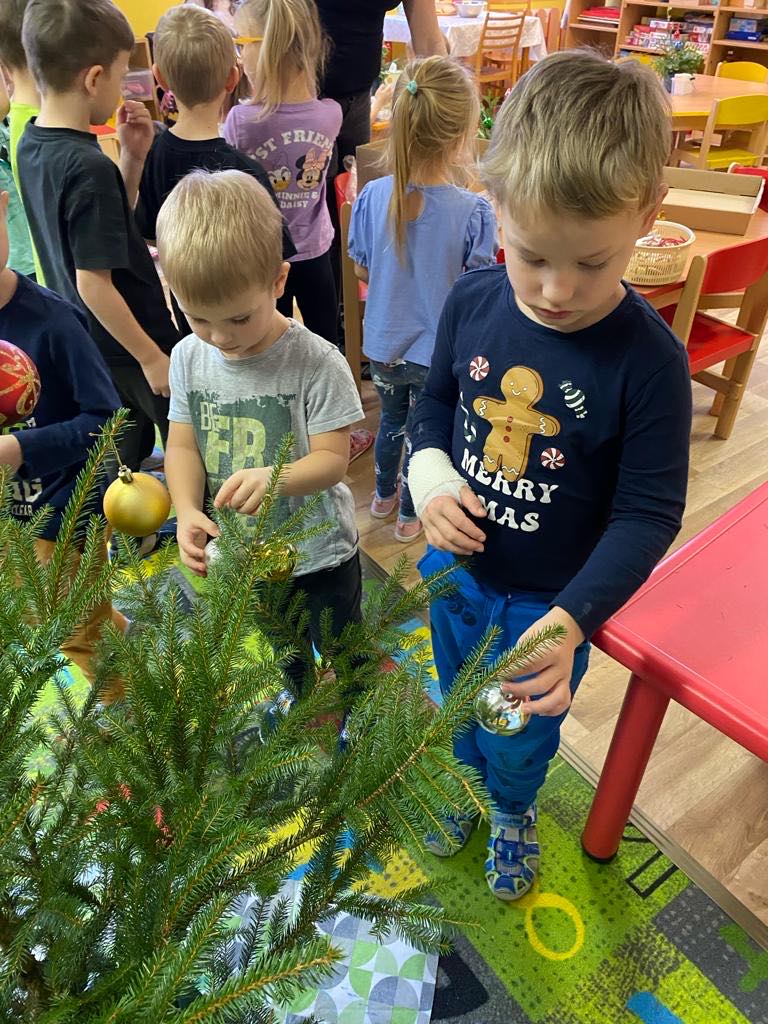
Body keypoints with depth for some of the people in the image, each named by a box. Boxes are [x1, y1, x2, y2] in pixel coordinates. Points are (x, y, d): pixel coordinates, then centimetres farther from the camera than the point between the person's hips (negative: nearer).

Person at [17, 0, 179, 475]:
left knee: (118, 470, 23)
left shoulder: (32, 146, 3)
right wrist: (152, 357, -18)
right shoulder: (89, 167, -25)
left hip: (86, 345, 9)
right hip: (128, 352, -9)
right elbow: (93, 283, -26)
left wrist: (133, 157, 2)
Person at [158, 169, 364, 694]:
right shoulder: (188, 359, -6)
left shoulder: (316, 362, -21)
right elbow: (183, 444, -1)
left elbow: (332, 458, -20)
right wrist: (188, 510, -19)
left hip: (319, 557, -4)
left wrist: (275, 477, -39)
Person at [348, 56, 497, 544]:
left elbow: (362, 269, 0)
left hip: (384, 342, 3)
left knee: (392, 419, 27)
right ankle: (411, 514, 38)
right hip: (438, 349, -3)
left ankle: (384, 495, 49)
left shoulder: (372, 196, -14)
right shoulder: (474, 212, -23)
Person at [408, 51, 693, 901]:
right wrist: (432, 481, -16)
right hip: (457, 573, 4)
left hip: (550, 602, -3)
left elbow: (649, 512, -20)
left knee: (521, 736, 23)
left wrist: (571, 619, -32)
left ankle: (512, 811, 58)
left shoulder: (648, 358, -25)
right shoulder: (471, 303, -14)